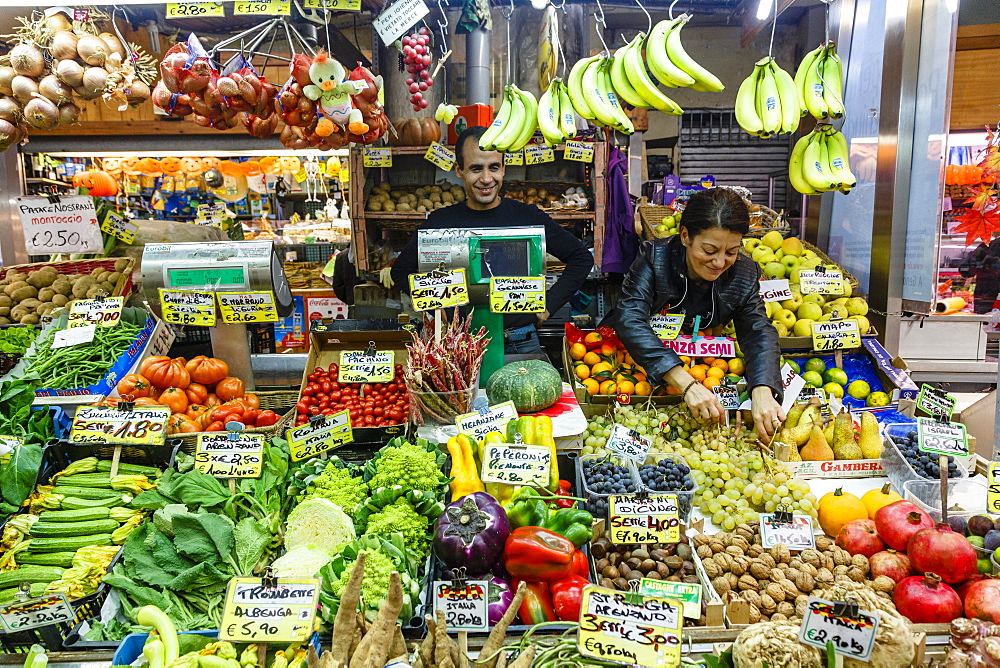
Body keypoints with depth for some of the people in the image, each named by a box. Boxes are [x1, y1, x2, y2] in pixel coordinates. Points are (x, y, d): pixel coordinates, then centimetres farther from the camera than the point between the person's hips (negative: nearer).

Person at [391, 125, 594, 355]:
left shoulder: (529, 217, -1)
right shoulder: (440, 222, 0)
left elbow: (582, 258, 8)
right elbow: (401, 270, 12)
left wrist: (550, 303, 0)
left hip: (521, 344, 0)